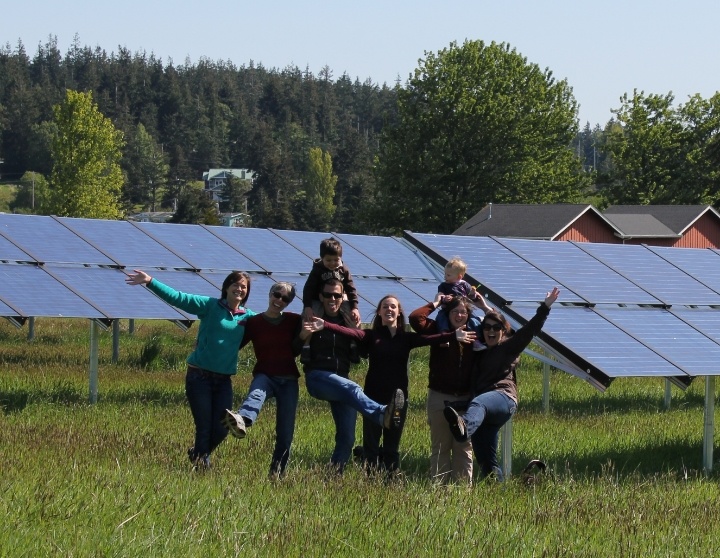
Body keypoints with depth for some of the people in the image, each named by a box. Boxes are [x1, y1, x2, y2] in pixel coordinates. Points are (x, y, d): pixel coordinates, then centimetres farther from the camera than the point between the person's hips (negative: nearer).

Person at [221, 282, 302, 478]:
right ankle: (241, 421, -69)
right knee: (256, 393, -39)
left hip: (288, 380, 2)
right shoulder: (253, 322, 4)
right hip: (265, 376, -2)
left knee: (285, 432, -1)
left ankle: (277, 472, 14)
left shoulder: (294, 321, 8)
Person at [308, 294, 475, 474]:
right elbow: (349, 332, -15)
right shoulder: (371, 336, 1)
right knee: (371, 445, -1)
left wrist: (454, 336, -26)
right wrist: (324, 325, -32)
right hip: (374, 397, -2)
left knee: (392, 447, 8)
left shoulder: (407, 338, 6)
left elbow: (429, 339, -9)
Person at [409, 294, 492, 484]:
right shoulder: (438, 330, 0)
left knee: (464, 447, 6)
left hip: (466, 399, 1)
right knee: (440, 447, 6)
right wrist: (435, 304, -2)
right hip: (440, 398, -1)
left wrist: (486, 307, 2)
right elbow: (415, 318, -13)